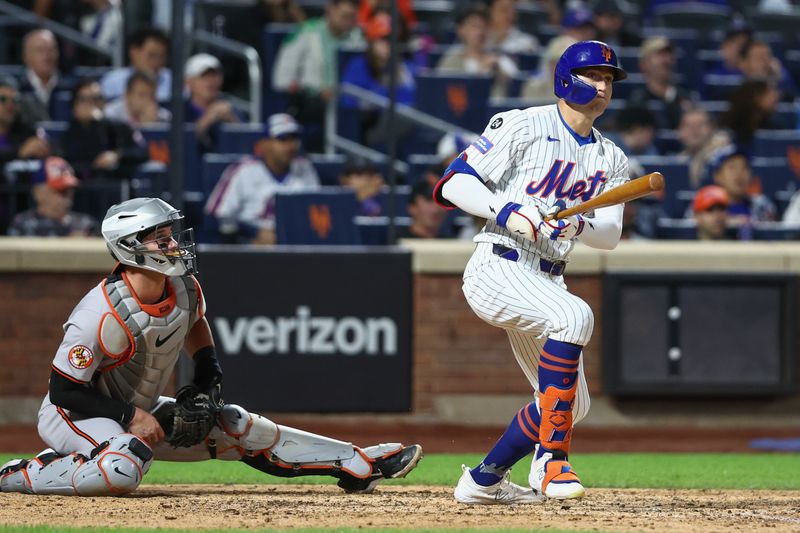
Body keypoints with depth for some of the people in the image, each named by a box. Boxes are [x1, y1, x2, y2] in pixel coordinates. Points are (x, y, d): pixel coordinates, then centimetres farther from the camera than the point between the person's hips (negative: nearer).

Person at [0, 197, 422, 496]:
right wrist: (131, 417, -24)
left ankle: (358, 464, 11)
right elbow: (63, 388, -25)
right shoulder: (103, 315, -30)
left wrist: (208, 380, 6)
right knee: (123, 469, -41)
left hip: (141, 414, 8)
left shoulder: (184, 289, -6)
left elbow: (195, 324, 20)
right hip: (75, 414, -8)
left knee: (243, 429, 6)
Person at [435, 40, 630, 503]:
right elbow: (454, 184, -9)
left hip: (547, 281, 8)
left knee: (571, 404, 11)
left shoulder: (612, 160, 16)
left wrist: (576, 225, -17)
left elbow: (611, 234, 4)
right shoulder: (524, 126, -3)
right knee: (574, 315, -35)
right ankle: (551, 462, -35)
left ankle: (483, 480, 30)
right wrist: (509, 213, -23)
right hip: (498, 268, -8)